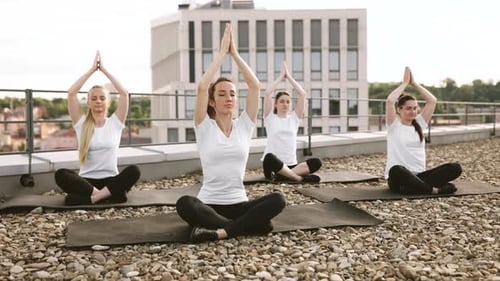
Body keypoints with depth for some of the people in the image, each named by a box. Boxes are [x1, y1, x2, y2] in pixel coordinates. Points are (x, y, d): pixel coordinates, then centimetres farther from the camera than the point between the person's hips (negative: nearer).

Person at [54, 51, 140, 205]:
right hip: (86, 181, 0)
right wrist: (92, 69, 2)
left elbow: (124, 93, -3)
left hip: (111, 180, 0)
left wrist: (104, 69, 3)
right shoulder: (81, 123, 7)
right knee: (60, 174, -31)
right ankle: (107, 194, -35)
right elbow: (71, 93, -3)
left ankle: (95, 196, -35)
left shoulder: (115, 122, 7)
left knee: (134, 171, -31)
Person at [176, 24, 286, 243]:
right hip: (209, 204, -2)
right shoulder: (205, 127, 0)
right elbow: (202, 87, -15)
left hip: (238, 204, 3)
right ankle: (250, 225, -30)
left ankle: (219, 232, -33)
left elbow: (255, 86, -4)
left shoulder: (244, 126, 7)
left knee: (277, 200, -27)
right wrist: (222, 52, -8)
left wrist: (234, 53, -3)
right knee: (185, 204, -36)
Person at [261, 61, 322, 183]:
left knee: (316, 163, -24)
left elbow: (302, 94, 4)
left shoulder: (294, 118, 13)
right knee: (269, 158, -40)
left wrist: (288, 76, 7)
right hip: (273, 164, -3)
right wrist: (281, 75, 3)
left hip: (291, 165, 4)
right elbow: (267, 93, -6)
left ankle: (280, 175, -28)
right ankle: (299, 177, -31)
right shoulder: (270, 118, 6)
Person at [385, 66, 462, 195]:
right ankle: (434, 189, -30)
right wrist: (405, 83, -3)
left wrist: (414, 83, 9)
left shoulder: (419, 124, 15)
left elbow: (432, 100, 8)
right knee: (396, 170, -43)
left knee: (455, 168, -17)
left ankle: (412, 187, -28)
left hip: (418, 176, 5)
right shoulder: (394, 125, 1)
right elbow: (390, 101, -16)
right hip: (398, 178, -5)